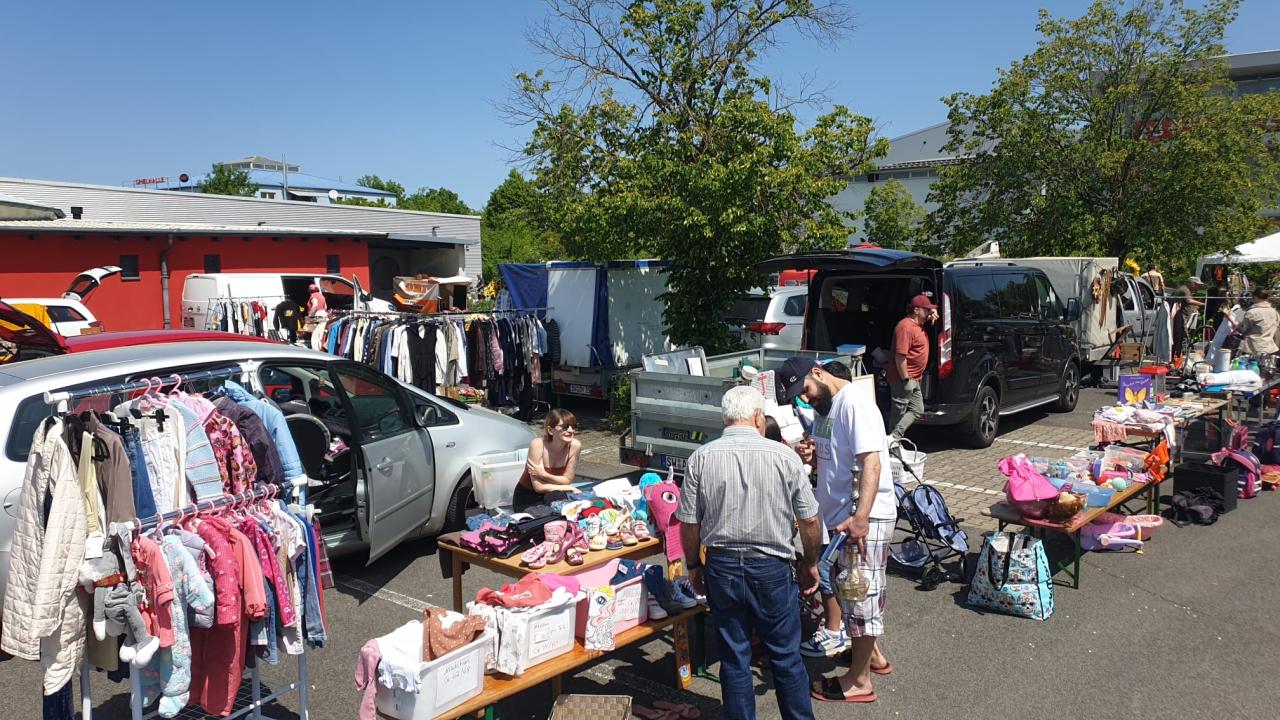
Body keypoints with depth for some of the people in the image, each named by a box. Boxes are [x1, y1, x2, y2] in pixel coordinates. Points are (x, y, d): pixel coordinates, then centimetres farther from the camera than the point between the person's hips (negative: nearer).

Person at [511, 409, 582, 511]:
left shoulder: (575, 445, -17)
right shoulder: (538, 444, -26)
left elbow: (567, 480, -10)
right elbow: (538, 487, -23)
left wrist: (544, 475, -26)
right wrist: (570, 489, -19)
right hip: (528, 498, -3)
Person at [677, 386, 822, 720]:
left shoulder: (701, 458, -7)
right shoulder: (783, 456, -10)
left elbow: (688, 523, -2)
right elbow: (809, 519, -3)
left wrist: (693, 565, 13)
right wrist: (811, 563, 13)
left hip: (722, 567, 2)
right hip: (771, 568, -1)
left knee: (734, 658, 14)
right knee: (786, 656, 14)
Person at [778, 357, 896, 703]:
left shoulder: (854, 402, -19)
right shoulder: (825, 405, 11)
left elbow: (871, 461, -27)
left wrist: (860, 518, -34)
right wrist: (811, 453, 0)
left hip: (864, 517, -10)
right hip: (839, 514, 10)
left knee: (861, 592, 1)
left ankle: (859, 681, 13)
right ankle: (871, 654, 38)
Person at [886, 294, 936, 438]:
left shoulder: (919, 325, 10)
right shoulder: (906, 327, -19)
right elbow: (900, 356, -24)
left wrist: (933, 314, 8)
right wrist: (906, 380, -23)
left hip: (914, 380, 10)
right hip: (903, 379, -10)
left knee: (917, 411, 12)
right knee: (899, 413, -1)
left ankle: (894, 438, 11)